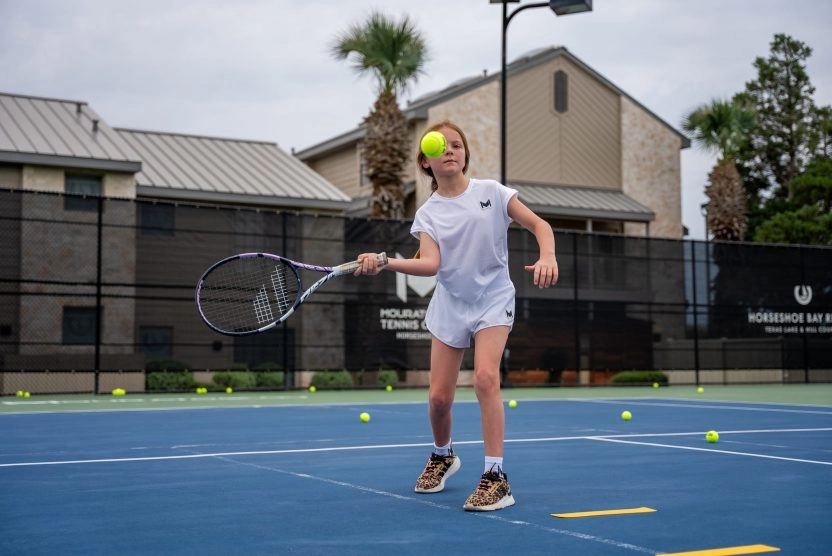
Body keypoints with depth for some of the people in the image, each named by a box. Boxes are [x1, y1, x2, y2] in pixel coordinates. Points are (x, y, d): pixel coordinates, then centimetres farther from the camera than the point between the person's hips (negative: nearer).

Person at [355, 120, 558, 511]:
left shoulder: (491, 192, -5)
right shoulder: (428, 213, -1)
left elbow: (538, 224, -7)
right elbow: (430, 264, -16)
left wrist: (547, 257, -27)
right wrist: (383, 263, -32)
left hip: (493, 299, -2)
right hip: (450, 305, 3)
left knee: (485, 377, -24)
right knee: (439, 395, 1)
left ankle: (495, 477, -18)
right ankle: (443, 456, 34)